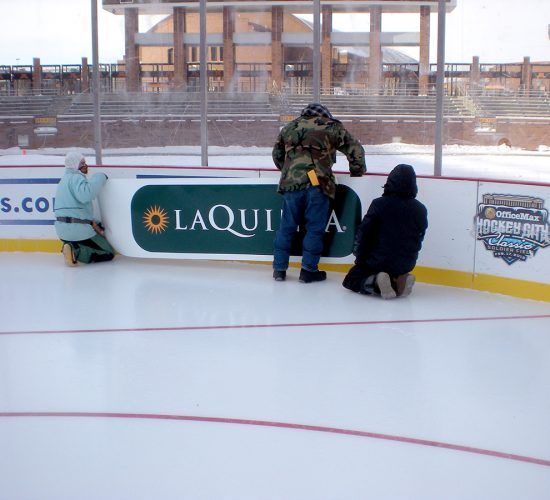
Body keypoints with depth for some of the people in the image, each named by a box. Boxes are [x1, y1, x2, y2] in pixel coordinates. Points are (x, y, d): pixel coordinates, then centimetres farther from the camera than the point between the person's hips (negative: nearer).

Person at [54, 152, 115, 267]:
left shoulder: (65, 179, 22)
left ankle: (73, 248, 2)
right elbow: (85, 194, -32)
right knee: (108, 254, 1)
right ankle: (76, 252, -17)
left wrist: (92, 223, 12)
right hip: (77, 230, -9)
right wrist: (100, 178, -20)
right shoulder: (76, 177, -10)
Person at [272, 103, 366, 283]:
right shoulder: (332, 127, 10)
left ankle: (279, 268, 17)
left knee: (287, 227, 13)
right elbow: (355, 149, 11)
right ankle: (308, 270, 7)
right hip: (317, 184, -3)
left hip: (290, 183, 4)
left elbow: (277, 154, 28)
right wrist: (357, 171, 24)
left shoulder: (290, 127, 21)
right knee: (315, 228, 5)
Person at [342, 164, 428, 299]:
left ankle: (377, 282, -16)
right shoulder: (420, 210, -3)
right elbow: (419, 238, 6)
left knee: (350, 281, 13)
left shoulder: (379, 204, -14)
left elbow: (363, 232, -11)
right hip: (406, 265, 5)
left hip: (378, 261, -4)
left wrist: (359, 257, 3)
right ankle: (401, 280, 2)